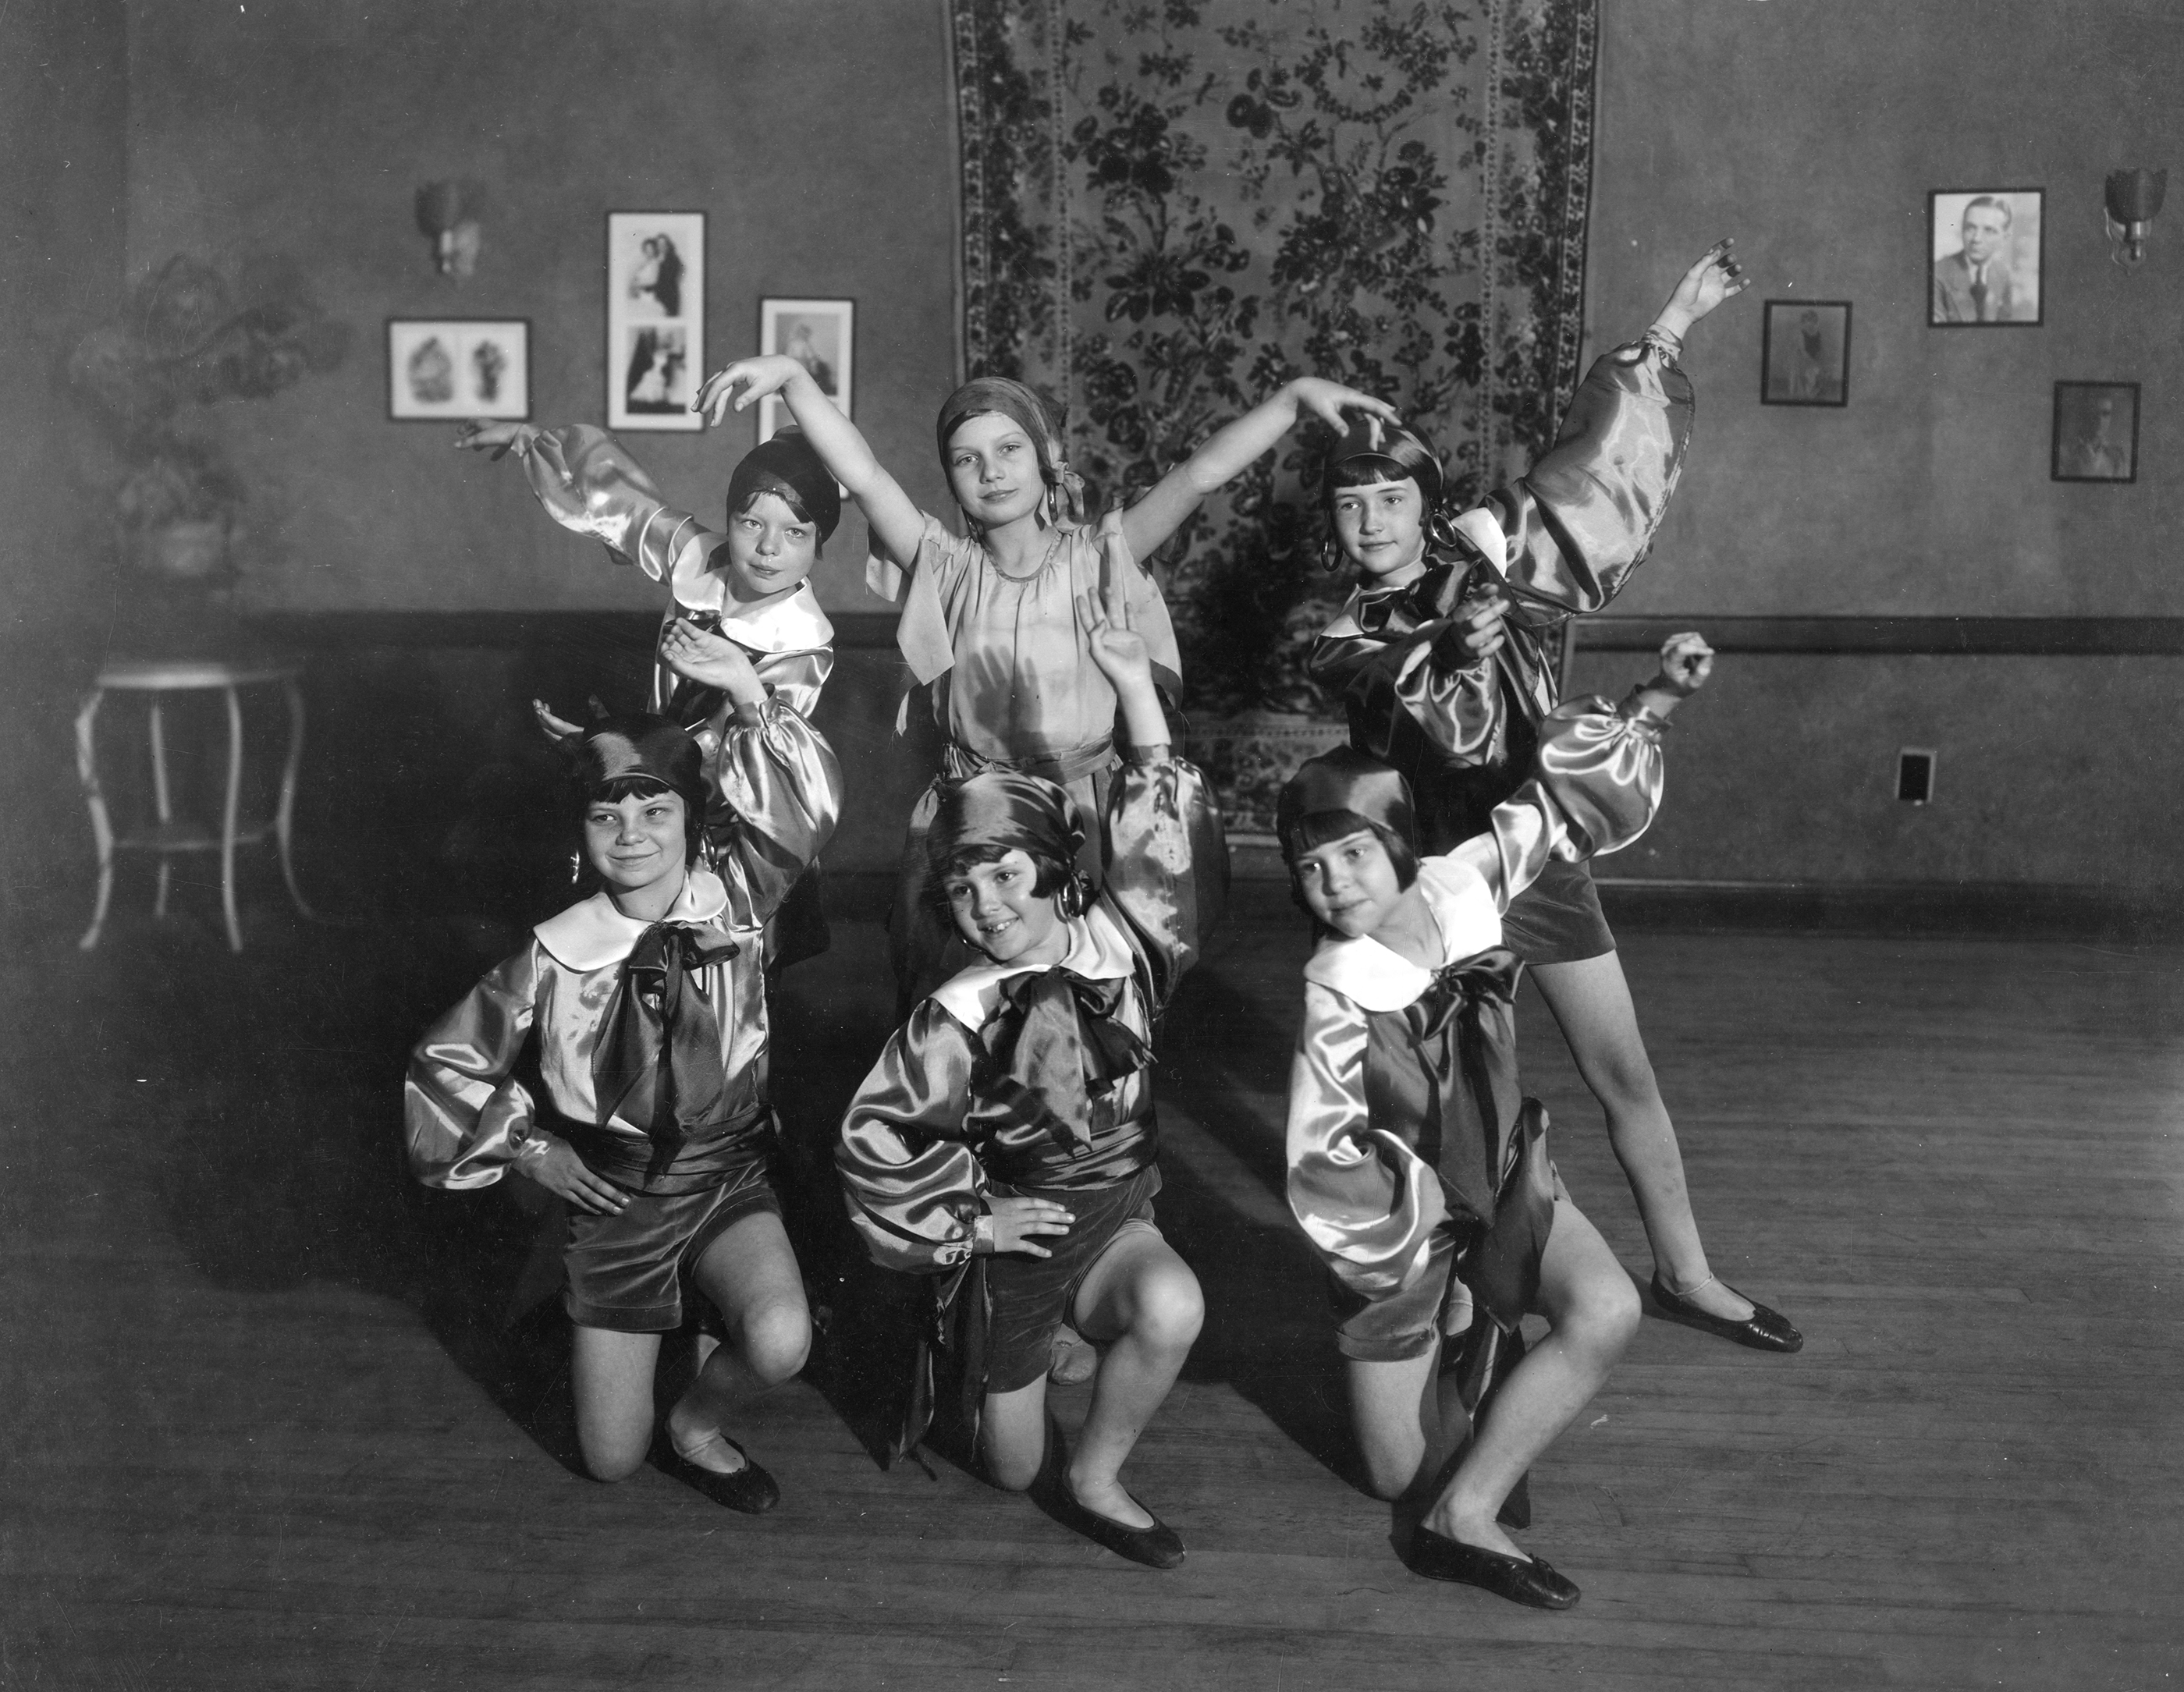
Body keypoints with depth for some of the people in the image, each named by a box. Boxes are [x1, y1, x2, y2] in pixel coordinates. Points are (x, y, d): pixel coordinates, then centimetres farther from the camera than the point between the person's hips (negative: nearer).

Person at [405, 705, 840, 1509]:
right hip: (612, 1199, 0)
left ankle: (698, 1427, 5)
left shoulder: (734, 900, -9)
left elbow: (809, 800, -23)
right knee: (612, 1462, 7)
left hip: (727, 1181, 0)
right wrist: (529, 1147, -3)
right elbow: (445, 1060, 2)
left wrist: (748, 690, -27)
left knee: (780, 1344, -31)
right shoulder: (556, 954, -11)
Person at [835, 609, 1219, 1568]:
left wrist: (1134, 682, -4)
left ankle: (1094, 1480, -8)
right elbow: (869, 1141, -11)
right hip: (1011, 1240, -2)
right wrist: (967, 1219, -9)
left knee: (1173, 1309, -33)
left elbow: (1167, 822, 1)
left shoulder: (1118, 939, -6)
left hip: (1117, 1216, 2)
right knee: (1012, 1469, 7)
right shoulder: (959, 1016, -15)